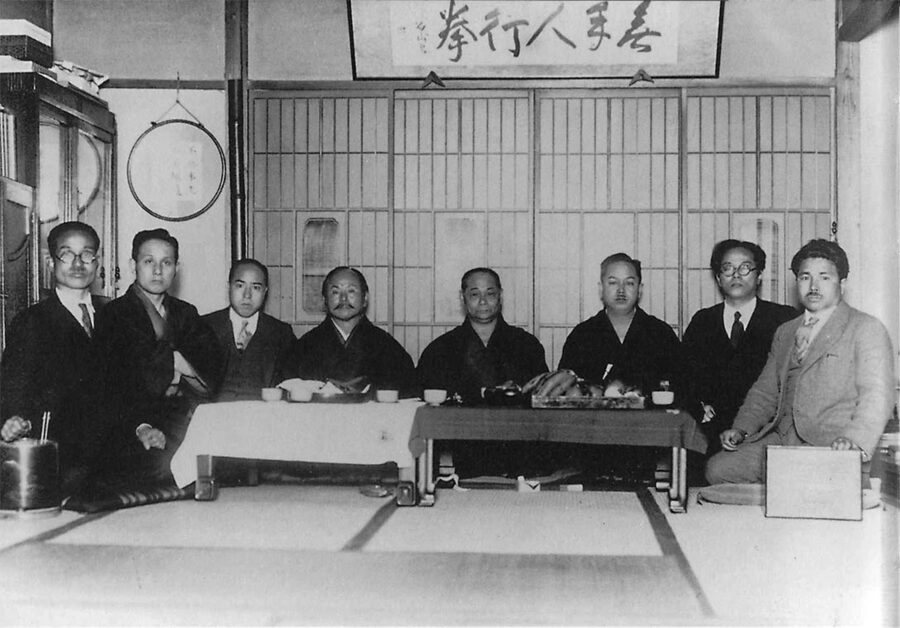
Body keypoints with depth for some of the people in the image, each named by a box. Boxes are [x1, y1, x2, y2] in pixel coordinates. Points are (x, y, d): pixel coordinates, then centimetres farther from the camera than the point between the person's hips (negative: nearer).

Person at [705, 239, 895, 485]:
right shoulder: (784, 333, 24)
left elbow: (876, 395, -9)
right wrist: (742, 428, 8)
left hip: (830, 446, -6)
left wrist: (856, 439, -26)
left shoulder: (866, 329, 3)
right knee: (717, 468, -13)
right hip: (780, 441, 6)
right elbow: (765, 391, 27)